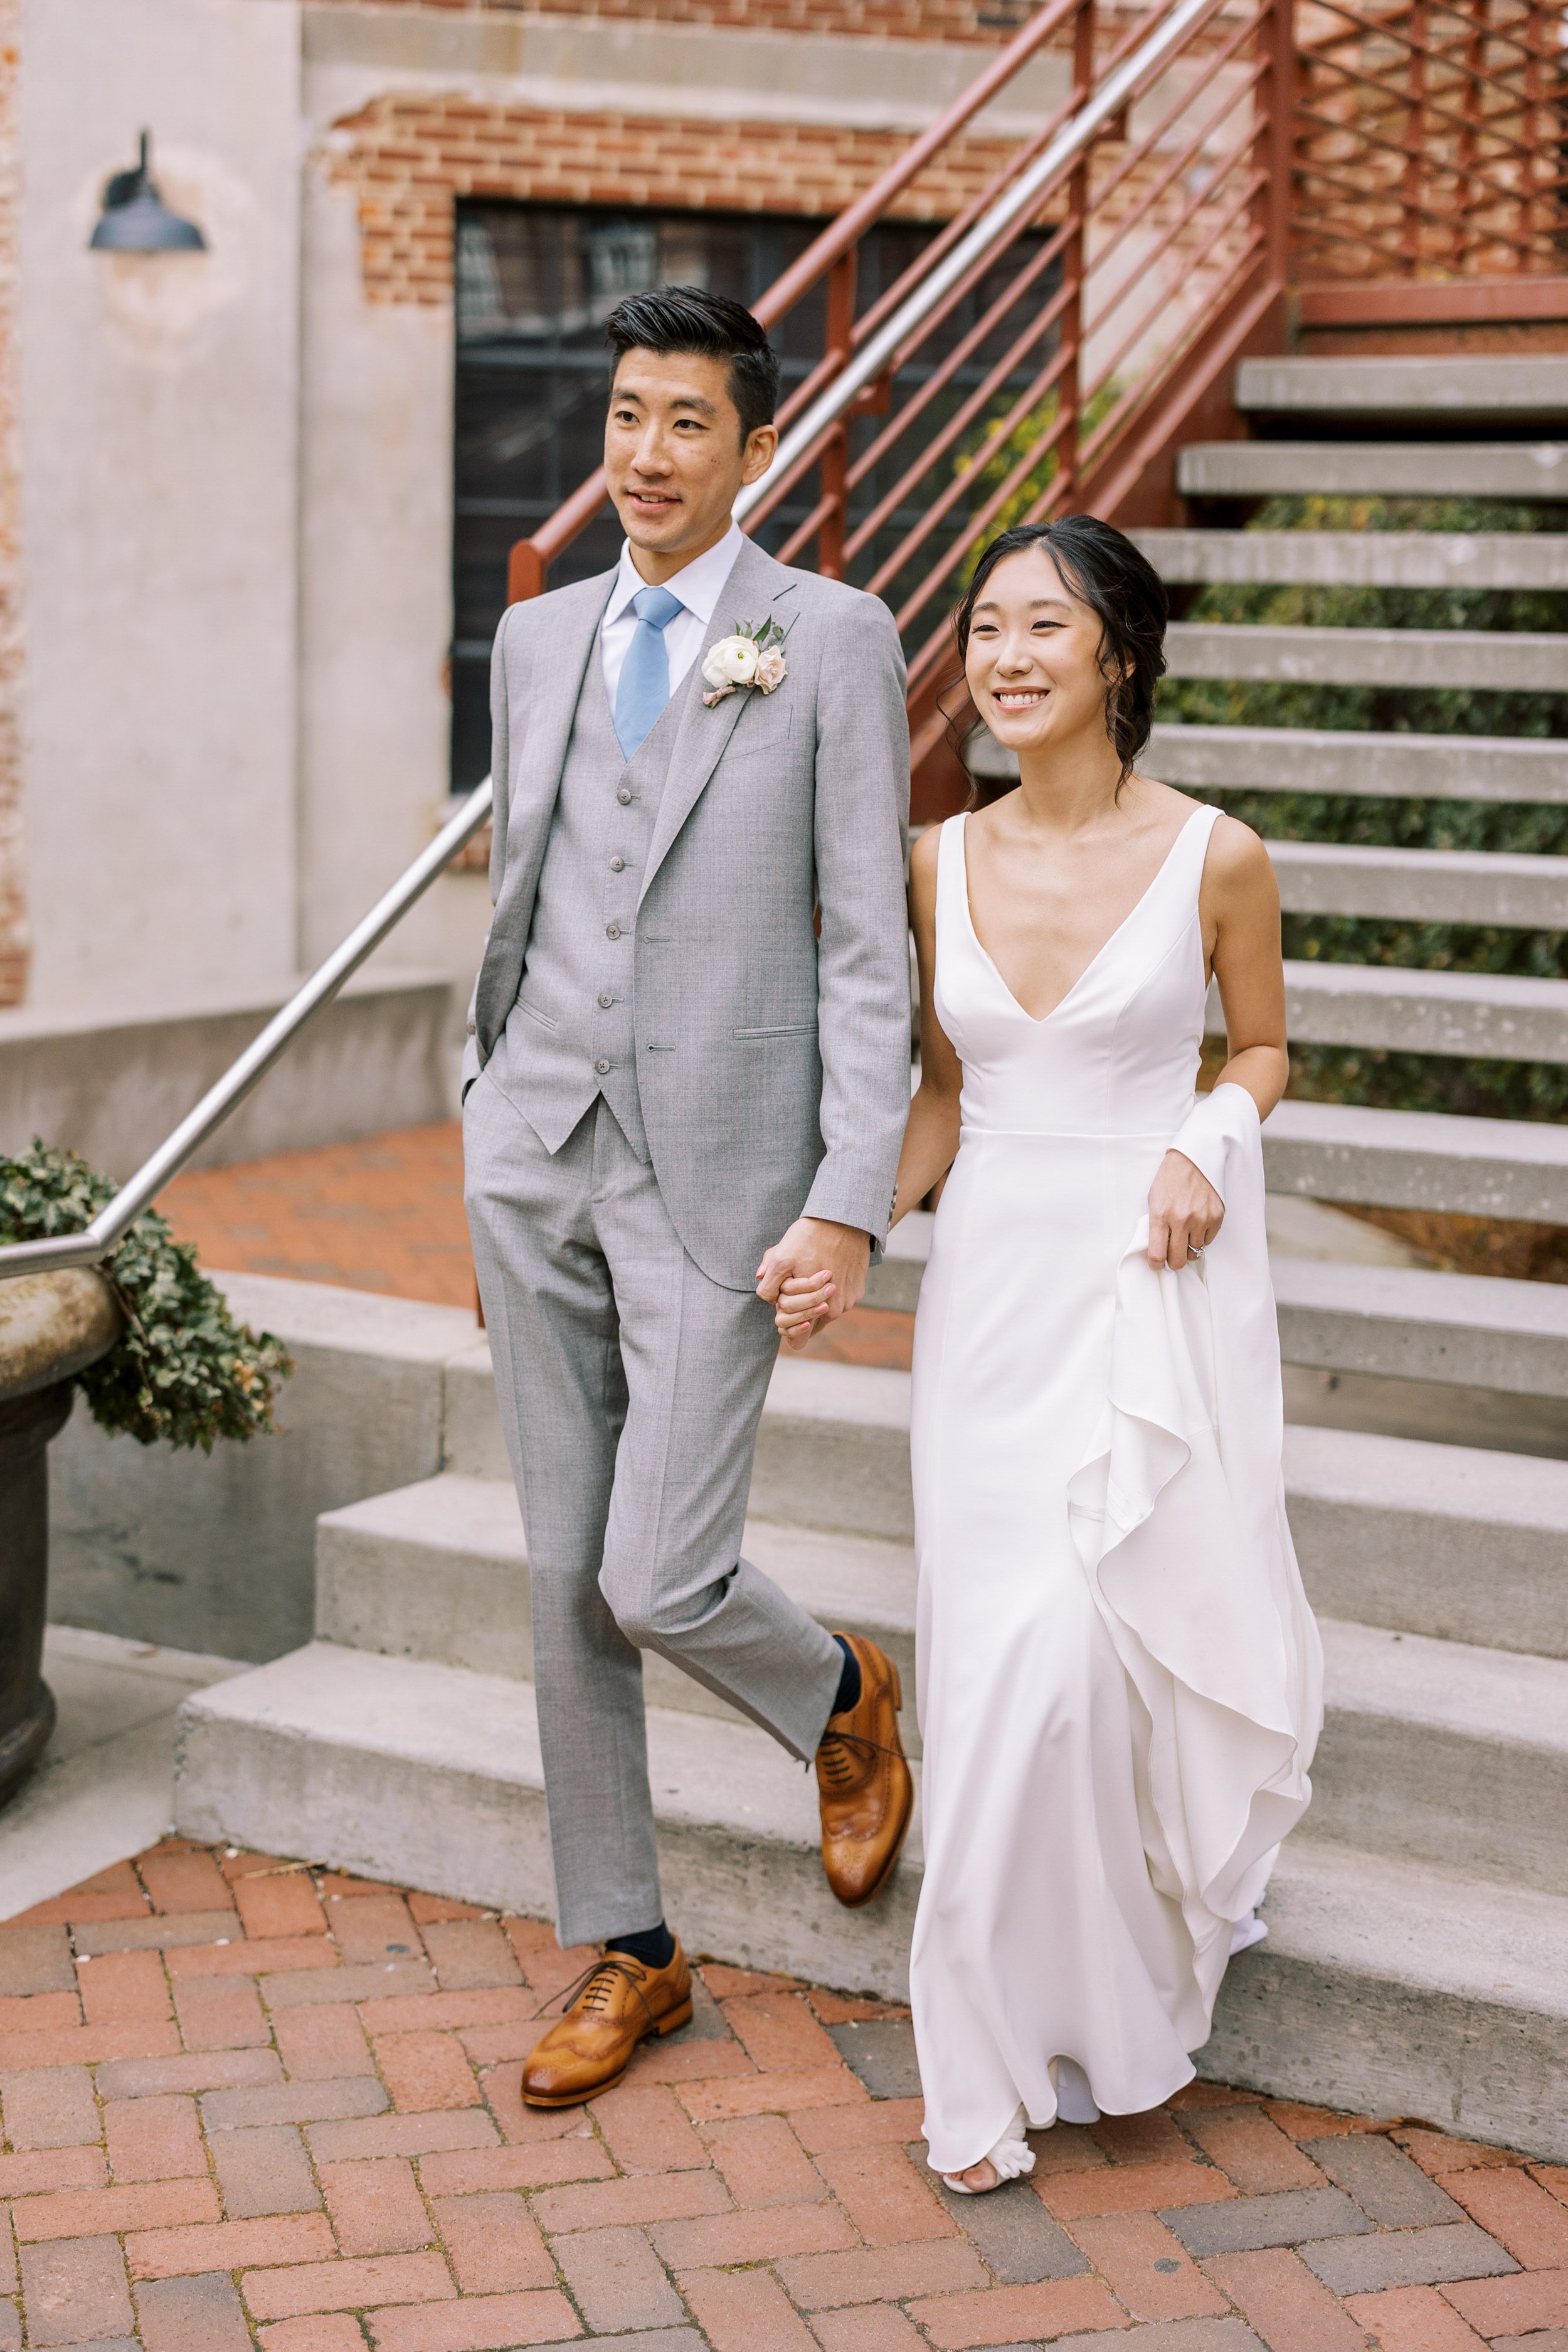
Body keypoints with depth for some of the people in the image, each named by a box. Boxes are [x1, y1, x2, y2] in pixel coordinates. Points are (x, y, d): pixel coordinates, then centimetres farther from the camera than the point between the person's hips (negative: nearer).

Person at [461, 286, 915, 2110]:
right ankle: (626, 1955, 23)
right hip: (536, 1155, 5)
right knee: (563, 1577, 8)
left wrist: (855, 1201, -14)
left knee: (658, 1582, -8)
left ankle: (839, 1698, 28)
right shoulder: (537, 639, 11)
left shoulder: (836, 642, -3)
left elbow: (869, 947, -7)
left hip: (720, 1170, -5)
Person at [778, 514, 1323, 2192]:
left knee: (1130, 1633, -4)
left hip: (1159, 1283, -2)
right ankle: (1008, 2049, 16)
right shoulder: (944, 864, 4)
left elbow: (1264, 1050, 10)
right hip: (990, 1282, 3)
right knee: (1005, 1657, -1)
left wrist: (1210, 1140, -10)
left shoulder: (1213, 857, -5)